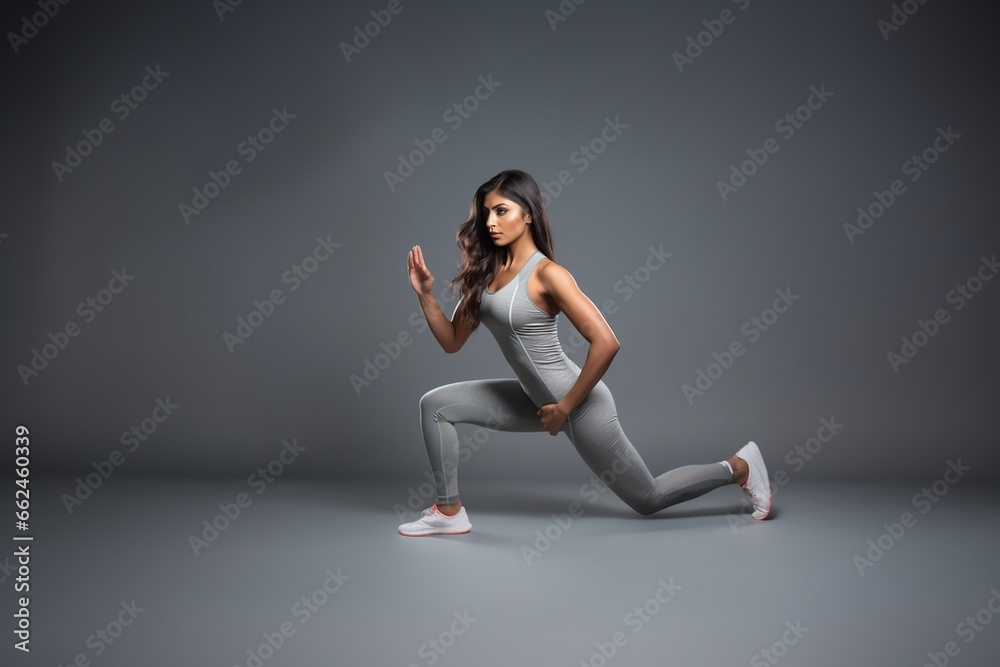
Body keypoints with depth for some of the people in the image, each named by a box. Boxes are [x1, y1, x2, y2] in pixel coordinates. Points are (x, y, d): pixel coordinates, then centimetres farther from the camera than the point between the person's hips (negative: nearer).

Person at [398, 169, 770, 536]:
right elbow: (452, 341, 5)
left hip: (579, 405, -7)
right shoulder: (487, 271, 1)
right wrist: (425, 294, -8)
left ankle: (738, 468, 28)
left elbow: (606, 343, -27)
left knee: (648, 499, 9)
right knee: (435, 404, 2)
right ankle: (449, 512, 10)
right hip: (536, 399, 7)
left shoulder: (545, 273, -22)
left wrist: (566, 406, -22)